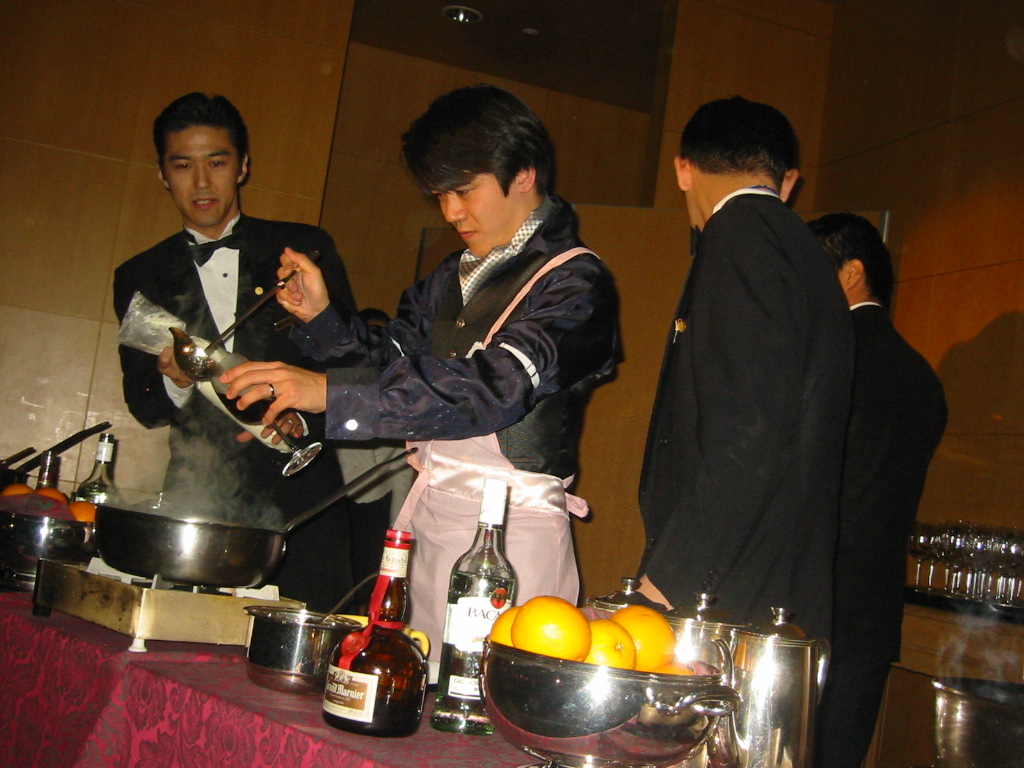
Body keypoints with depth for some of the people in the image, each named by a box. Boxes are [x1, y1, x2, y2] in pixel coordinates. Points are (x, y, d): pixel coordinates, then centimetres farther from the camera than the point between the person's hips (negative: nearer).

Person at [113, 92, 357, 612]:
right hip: (196, 500, 2)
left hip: (300, 496, -1)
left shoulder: (305, 248, 7)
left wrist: (304, 420, -9)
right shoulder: (139, 278, 12)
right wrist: (174, 382, -9)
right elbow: (144, 407, 13)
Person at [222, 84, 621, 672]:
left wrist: (330, 392, -29)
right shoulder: (458, 275, 15)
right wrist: (320, 317, 1)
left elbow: (495, 386, -23)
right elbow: (395, 356, 20)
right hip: (430, 518, 6)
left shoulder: (576, 282, -9)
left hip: (511, 529, -6)